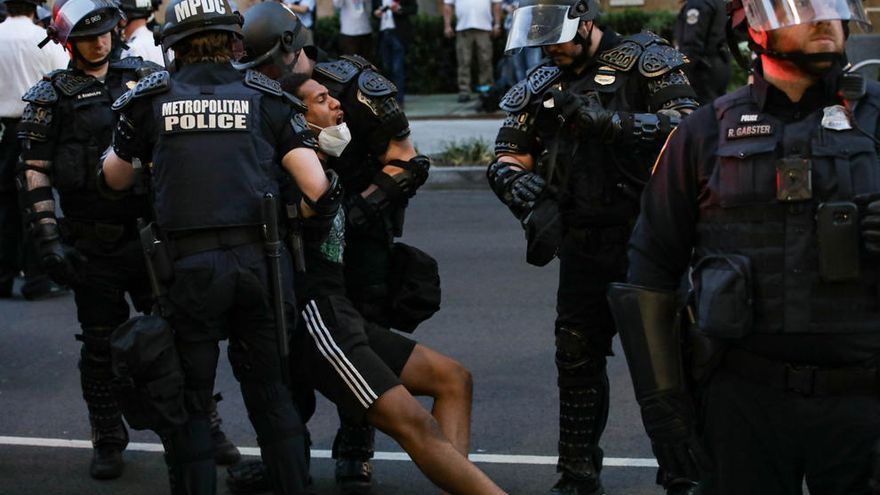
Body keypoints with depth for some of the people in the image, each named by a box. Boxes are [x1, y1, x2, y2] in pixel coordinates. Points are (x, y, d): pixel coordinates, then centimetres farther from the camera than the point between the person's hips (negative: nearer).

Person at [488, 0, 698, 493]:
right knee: (577, 360, 8)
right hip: (583, 245, 5)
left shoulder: (643, 61, -5)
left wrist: (608, 121, -25)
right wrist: (534, 203, -8)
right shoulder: (544, 84, 12)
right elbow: (509, 160, 12)